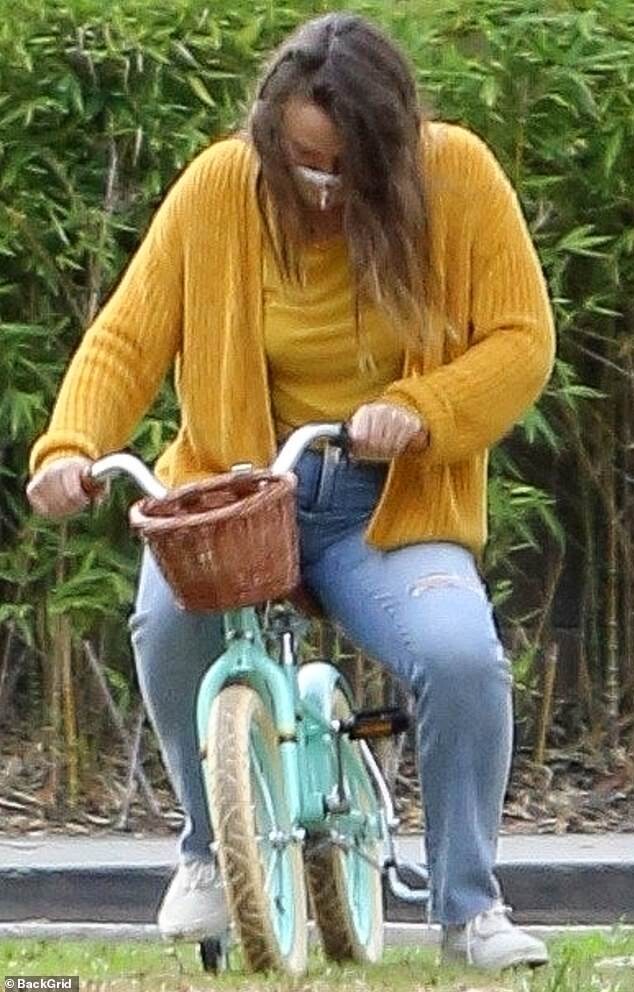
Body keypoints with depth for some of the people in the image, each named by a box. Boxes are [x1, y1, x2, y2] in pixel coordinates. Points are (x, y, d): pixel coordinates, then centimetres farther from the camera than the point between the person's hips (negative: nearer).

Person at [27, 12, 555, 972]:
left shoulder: (456, 176, -9)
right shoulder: (219, 190, -8)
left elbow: (521, 341, -7)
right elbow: (126, 339, -5)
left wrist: (419, 410, -24)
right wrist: (70, 445, -24)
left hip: (393, 504, 0)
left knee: (461, 654, -30)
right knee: (169, 619, -32)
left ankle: (469, 905, -7)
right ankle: (211, 853, -5)